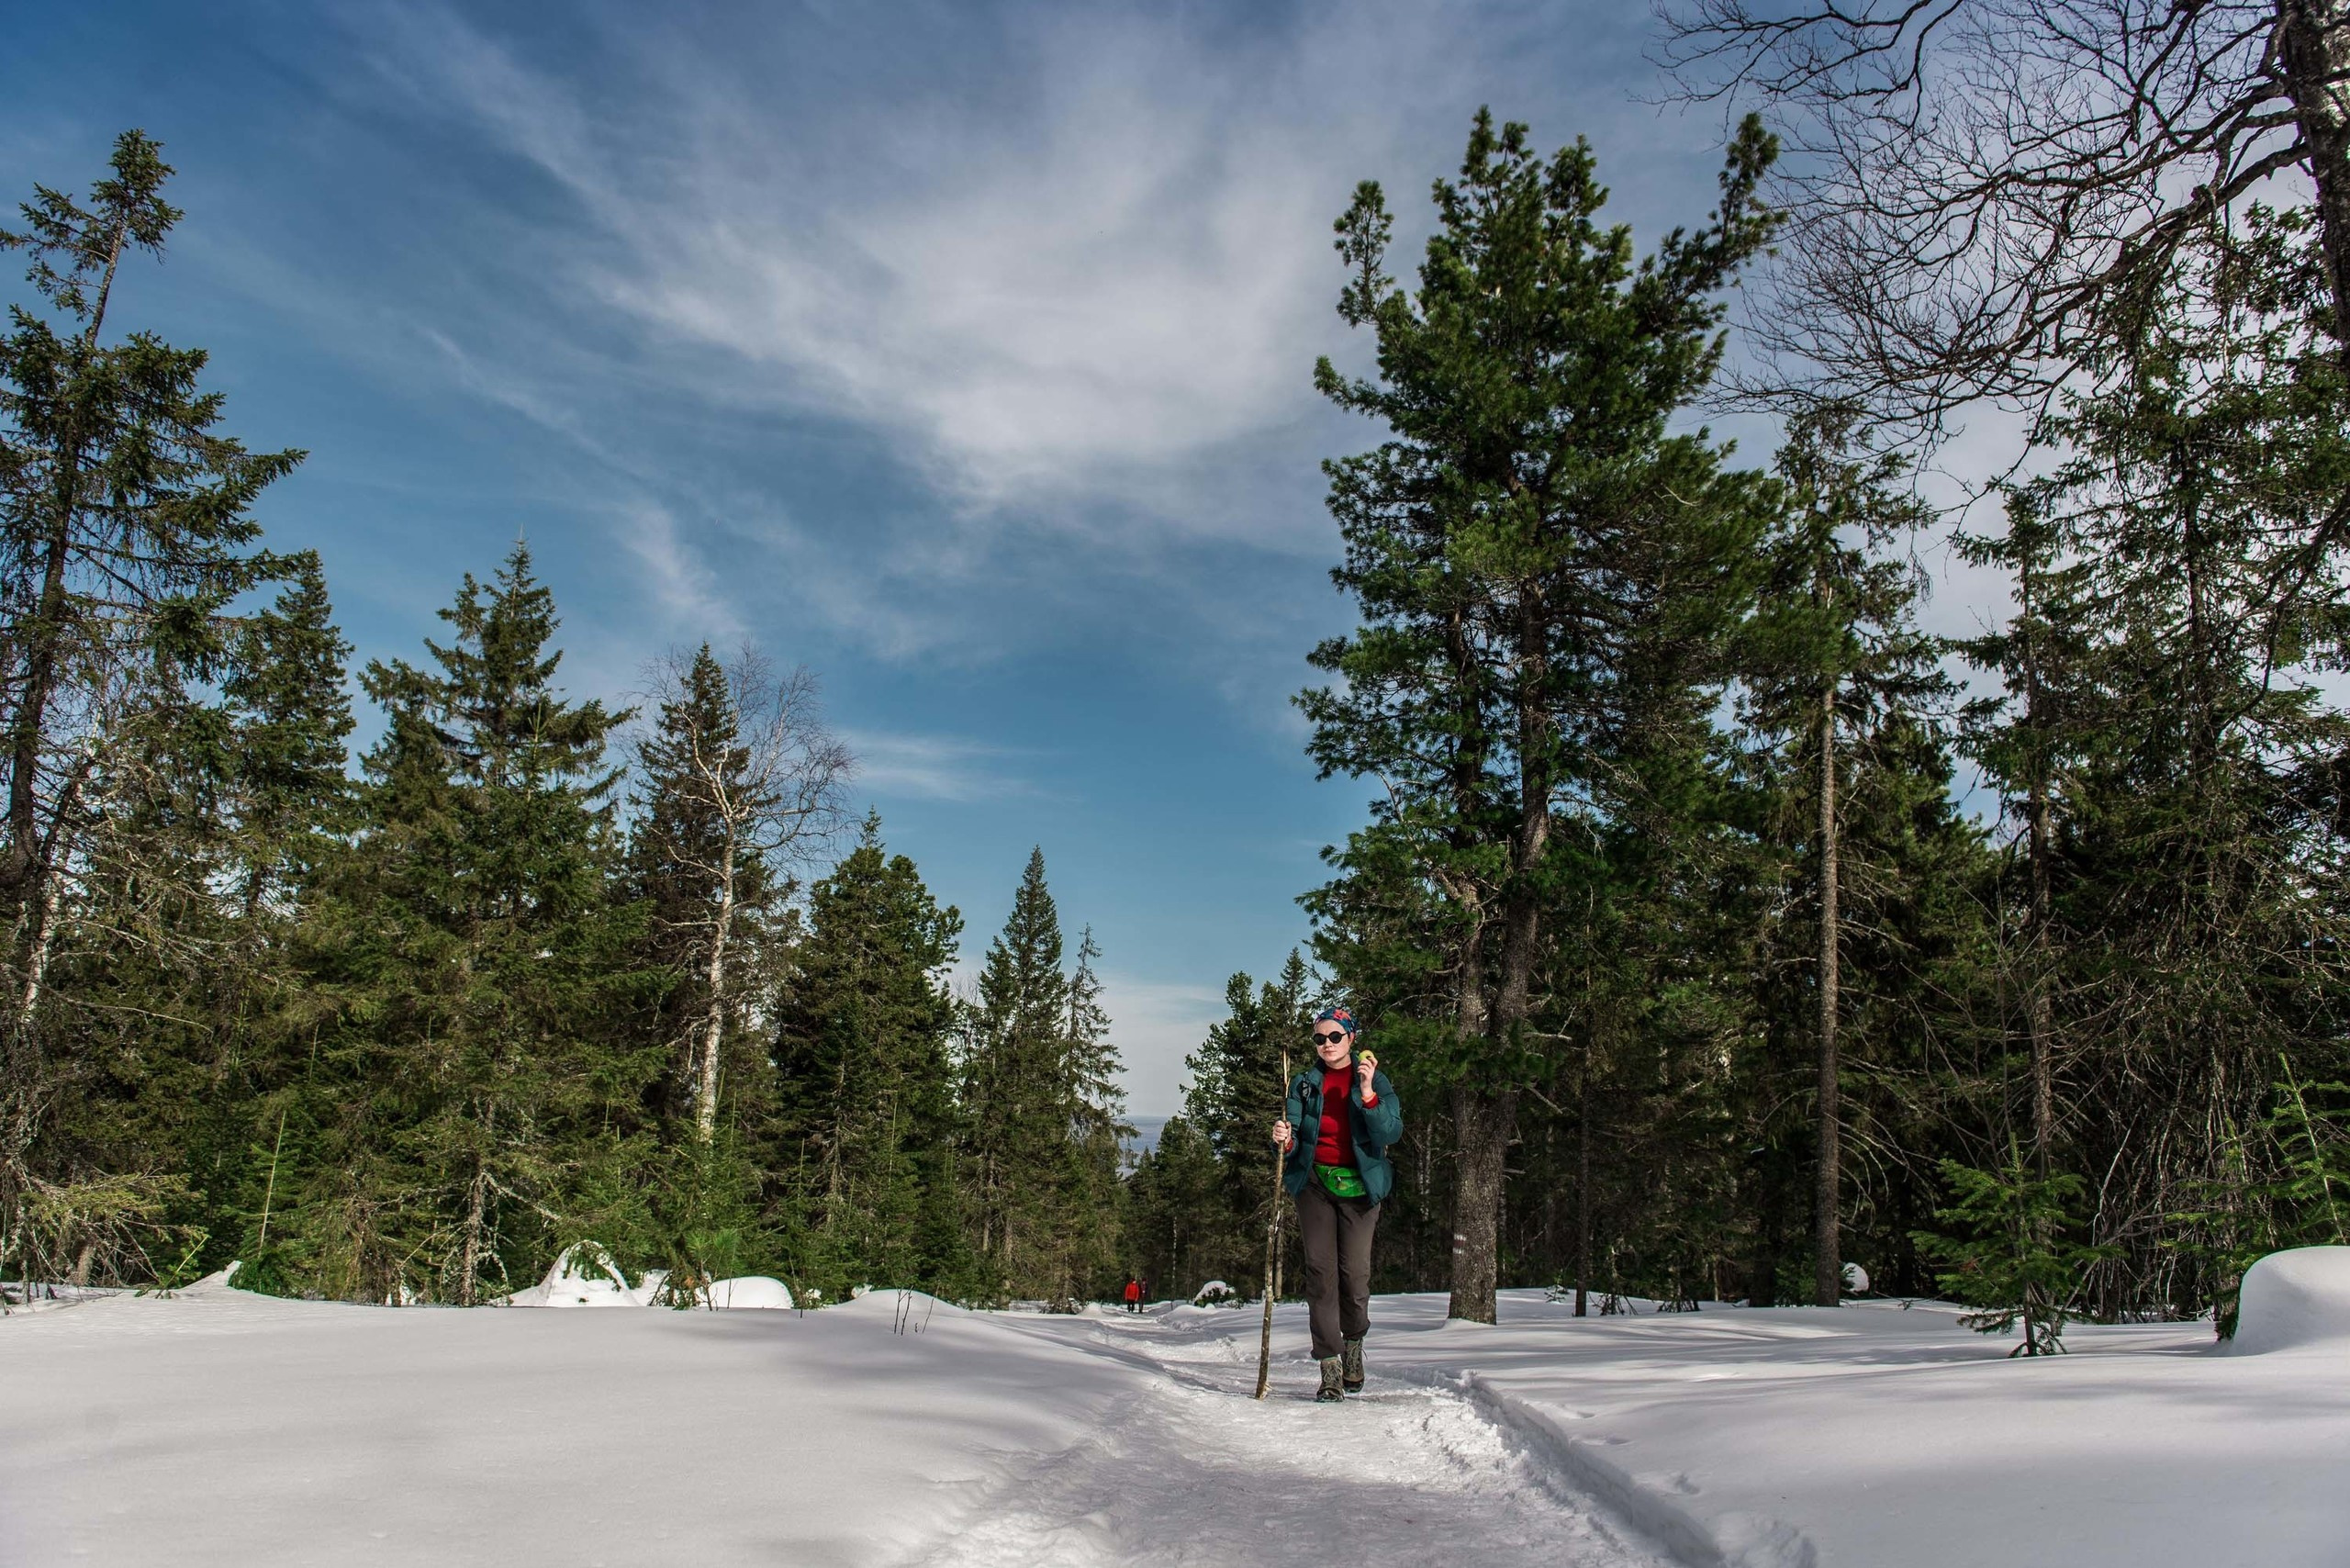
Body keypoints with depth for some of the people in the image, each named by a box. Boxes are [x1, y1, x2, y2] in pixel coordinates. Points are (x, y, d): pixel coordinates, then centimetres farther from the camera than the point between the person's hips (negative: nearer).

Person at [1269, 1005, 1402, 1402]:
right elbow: (1296, 1138, 5)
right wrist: (1286, 1142, -18)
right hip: (1315, 1184, 2)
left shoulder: (1375, 1080, 4)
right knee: (1320, 1272, -6)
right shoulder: (1304, 1084, 11)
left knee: (1355, 1273, -7)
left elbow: (1391, 1133, -8)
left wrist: (1368, 1094, -21)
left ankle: (1354, 1344, 21)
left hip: (1359, 1186, -1)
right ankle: (1330, 1368, -3)